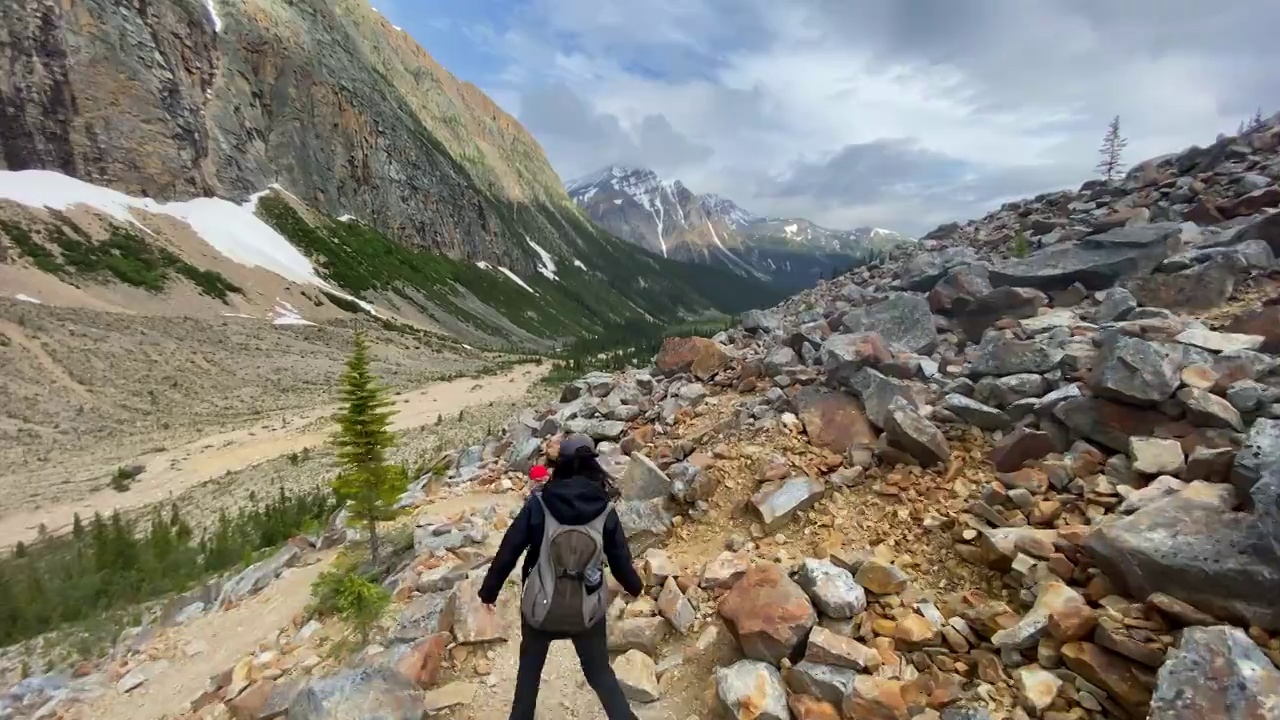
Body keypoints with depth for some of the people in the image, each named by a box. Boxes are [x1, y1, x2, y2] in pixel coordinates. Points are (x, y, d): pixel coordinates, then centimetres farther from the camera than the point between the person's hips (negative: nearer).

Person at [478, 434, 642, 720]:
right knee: (600, 672, 21)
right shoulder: (605, 509, -11)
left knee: (529, 669, 26)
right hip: (587, 609, 1)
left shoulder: (539, 504, -14)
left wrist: (489, 590, 7)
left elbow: (508, 551, -9)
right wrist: (635, 586, 18)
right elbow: (620, 559, -3)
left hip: (540, 605, 0)